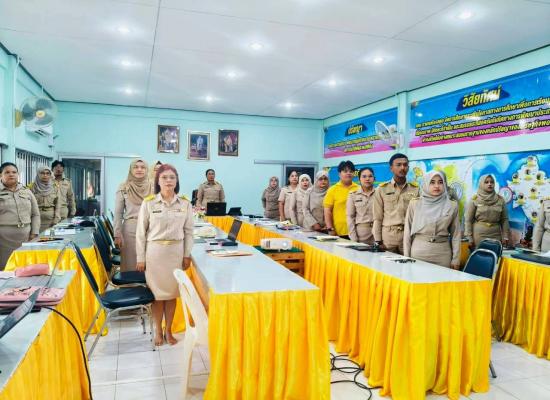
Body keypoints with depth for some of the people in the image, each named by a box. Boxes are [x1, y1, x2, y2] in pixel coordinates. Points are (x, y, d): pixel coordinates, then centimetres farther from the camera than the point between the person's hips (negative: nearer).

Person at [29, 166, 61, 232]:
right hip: (37, 219, -1)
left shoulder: (55, 188, 6)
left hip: (51, 219, 1)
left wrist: (56, 221, -4)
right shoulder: (32, 187, 1)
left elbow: (58, 206, 4)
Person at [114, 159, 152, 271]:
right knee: (130, 263, 4)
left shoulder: (152, 187, 4)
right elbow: (118, 213, 2)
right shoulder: (123, 188, 1)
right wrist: (117, 235, -3)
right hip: (130, 229, -1)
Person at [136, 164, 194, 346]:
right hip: (154, 251, -1)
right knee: (157, 292, 8)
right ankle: (158, 331, 25)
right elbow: (141, 232, -2)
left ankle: (168, 330, 26)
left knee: (172, 292, 9)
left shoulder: (185, 203, 0)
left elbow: (188, 231, 5)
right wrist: (140, 258, -2)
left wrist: (187, 255, 2)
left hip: (176, 251, 2)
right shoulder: (148, 202, -6)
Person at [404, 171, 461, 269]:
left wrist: (456, 259, 1)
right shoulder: (414, 204, -2)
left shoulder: (452, 205, 1)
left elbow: (455, 234, 4)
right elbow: (408, 231, 2)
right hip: (419, 252, 0)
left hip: (442, 254, 1)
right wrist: (406, 257, 0)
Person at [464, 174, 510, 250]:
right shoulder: (474, 200, -2)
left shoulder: (500, 200, 7)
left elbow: (504, 219, 8)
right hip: (478, 237, -2)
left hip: (496, 237, 3)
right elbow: (468, 220, -3)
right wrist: (469, 238, -8)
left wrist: (505, 236, 3)